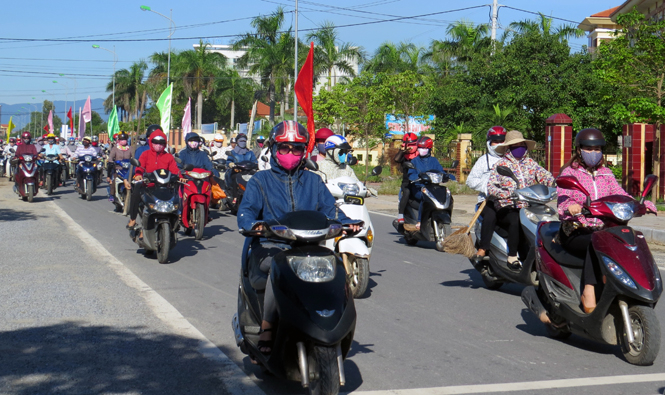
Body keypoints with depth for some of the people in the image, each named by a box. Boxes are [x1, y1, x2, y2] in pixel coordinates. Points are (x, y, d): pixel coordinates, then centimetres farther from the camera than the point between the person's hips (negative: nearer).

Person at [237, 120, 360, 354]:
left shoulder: (313, 181, 22)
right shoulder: (260, 181, 14)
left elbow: (329, 208, 11)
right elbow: (246, 210, 0)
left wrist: (346, 222, -11)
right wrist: (254, 224, -25)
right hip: (269, 246, -2)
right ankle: (267, 328, -33)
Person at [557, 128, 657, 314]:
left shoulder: (606, 174, 18)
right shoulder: (569, 172, 4)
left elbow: (620, 195, 5)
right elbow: (562, 202, -11)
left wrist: (642, 204, -16)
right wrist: (570, 208, -36)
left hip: (602, 230, 4)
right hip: (574, 233, -4)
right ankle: (589, 290, -41)